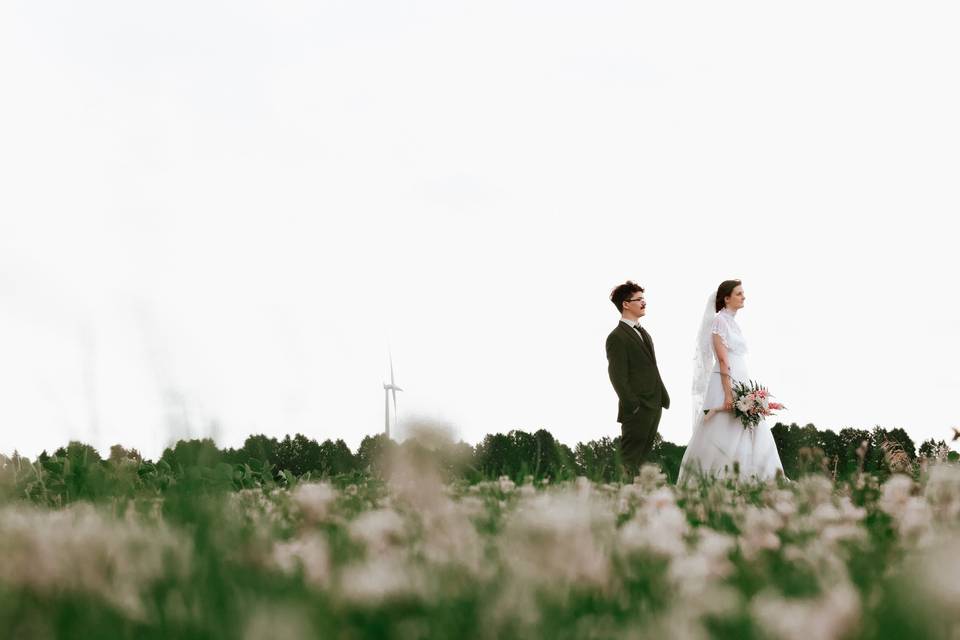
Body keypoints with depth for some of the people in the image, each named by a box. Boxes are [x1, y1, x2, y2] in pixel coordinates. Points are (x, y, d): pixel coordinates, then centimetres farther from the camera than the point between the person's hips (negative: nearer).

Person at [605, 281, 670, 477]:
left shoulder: (644, 333, 19)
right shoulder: (617, 337, -10)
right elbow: (618, 377, -14)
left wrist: (664, 397, 15)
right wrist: (632, 406, -18)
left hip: (654, 407, 9)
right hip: (636, 410, -9)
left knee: (643, 456, 9)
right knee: (630, 460, -5)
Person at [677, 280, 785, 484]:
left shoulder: (732, 322, 18)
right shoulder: (720, 320, -7)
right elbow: (722, 360, -15)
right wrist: (728, 394, -21)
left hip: (740, 383, 9)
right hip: (724, 384, -9)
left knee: (748, 437, 2)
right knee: (721, 441, -7)